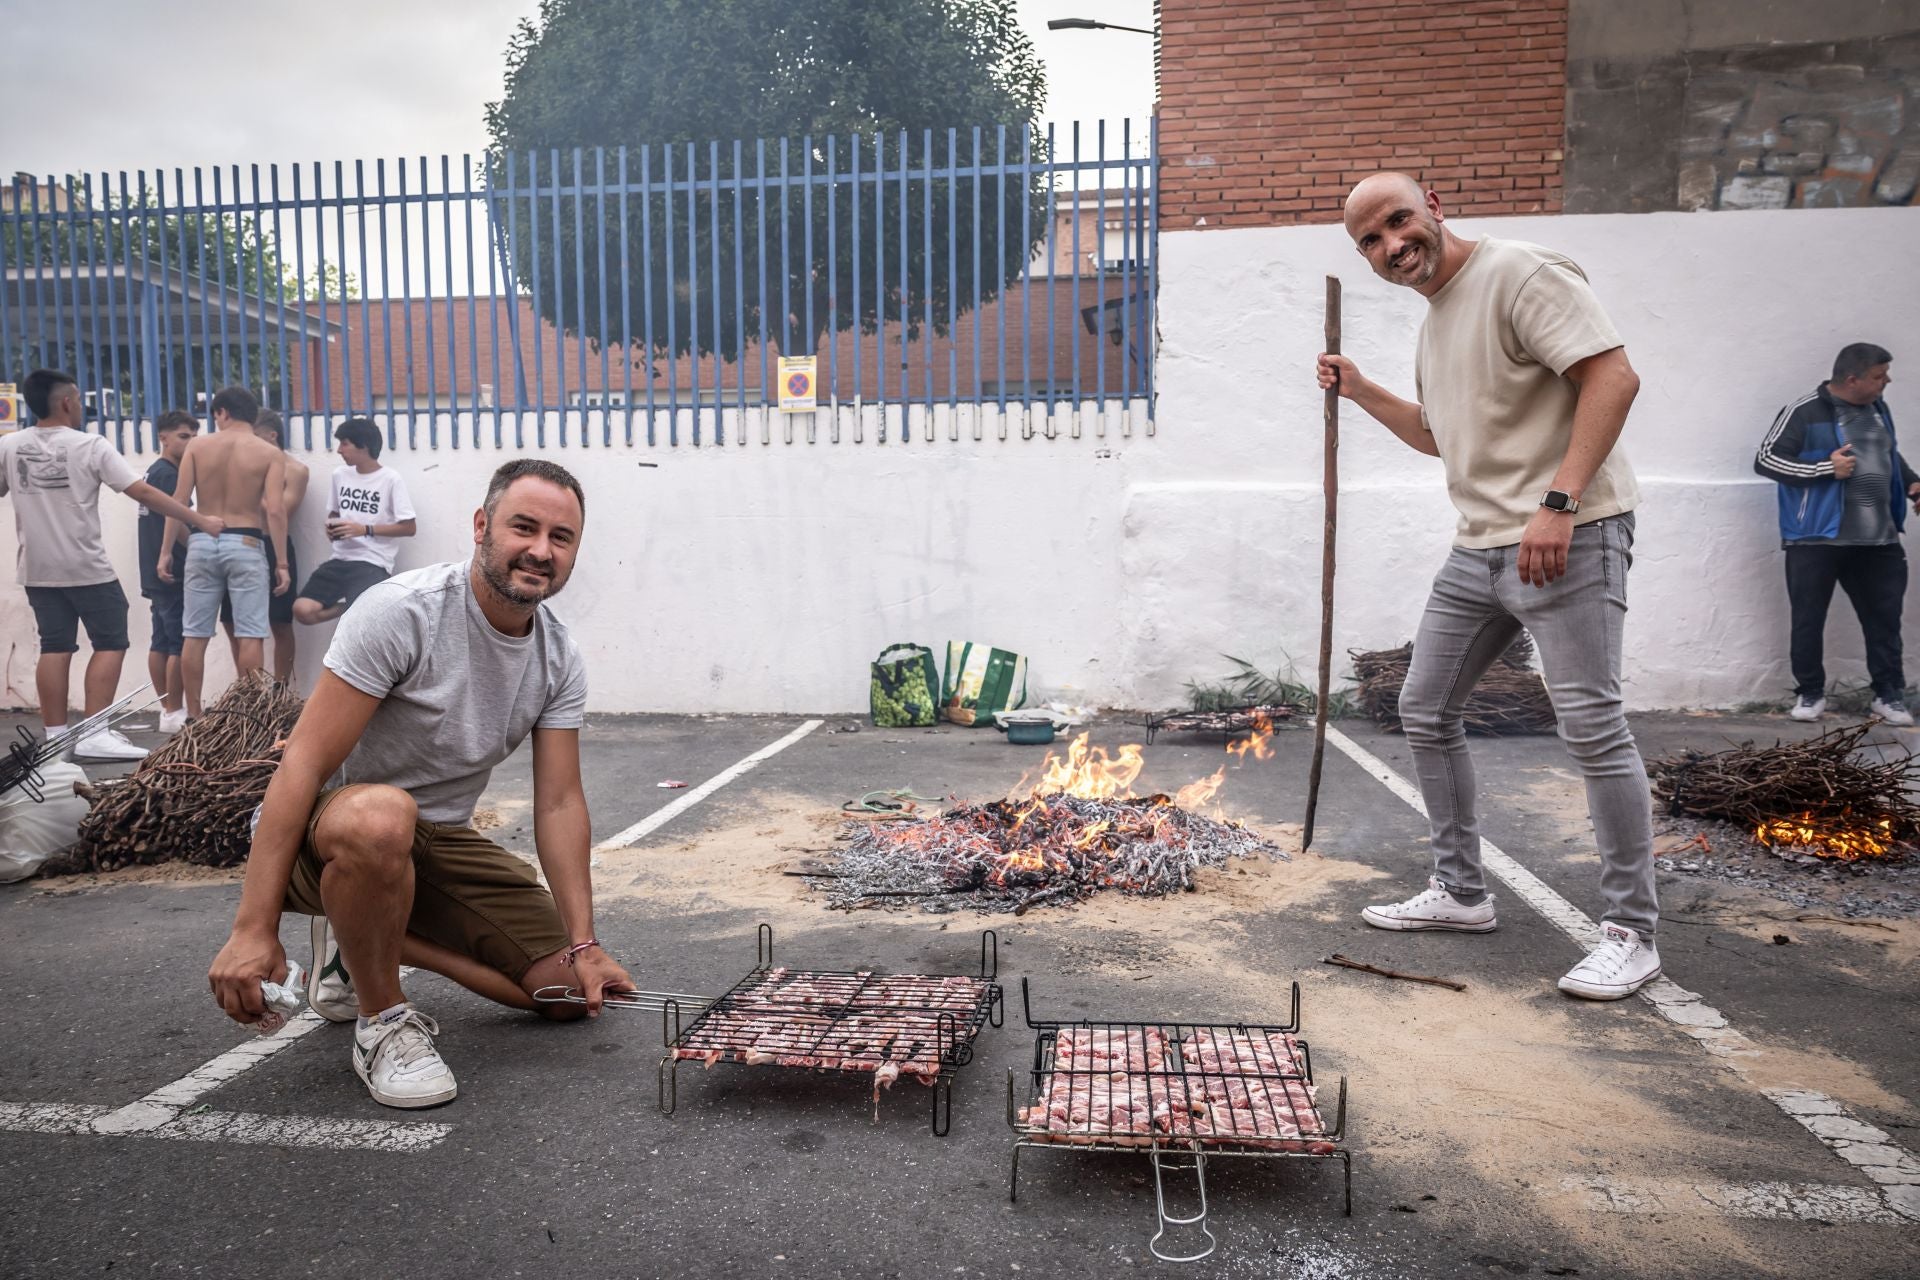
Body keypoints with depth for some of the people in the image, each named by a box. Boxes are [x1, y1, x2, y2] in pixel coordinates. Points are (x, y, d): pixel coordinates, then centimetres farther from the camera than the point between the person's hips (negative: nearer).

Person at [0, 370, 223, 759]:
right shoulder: (89, 445, -11)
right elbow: (144, 493, -14)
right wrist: (200, 521, -11)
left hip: (38, 569, 6)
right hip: (86, 568, -5)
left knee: (55, 647, 10)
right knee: (110, 643, 1)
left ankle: (55, 736, 12)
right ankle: (95, 735, -5)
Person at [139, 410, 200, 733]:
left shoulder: (153, 472, 18)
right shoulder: (170, 474, -13)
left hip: (155, 573, 10)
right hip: (173, 573, -10)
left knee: (160, 642, 10)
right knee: (180, 643, -7)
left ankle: (166, 708, 14)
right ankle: (175, 713, -4)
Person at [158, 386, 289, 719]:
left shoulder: (197, 447, 5)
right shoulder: (270, 454, -1)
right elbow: (275, 510, -10)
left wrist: (166, 551, 7)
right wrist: (282, 563, -8)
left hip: (202, 543, 3)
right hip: (245, 545, -3)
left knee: (194, 634, 9)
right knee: (251, 635, 0)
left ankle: (193, 714, 13)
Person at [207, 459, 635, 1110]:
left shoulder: (560, 659, -3)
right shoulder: (401, 612, -22)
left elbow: (559, 803, -3)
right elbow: (304, 765, -25)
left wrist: (583, 944, -11)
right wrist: (253, 929, -29)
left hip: (441, 841, 6)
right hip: (323, 831, -6)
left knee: (570, 989, -2)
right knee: (380, 818, -43)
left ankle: (360, 940, 16)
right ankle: (383, 1020, -15)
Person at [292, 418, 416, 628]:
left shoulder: (391, 479, -7)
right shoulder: (339, 475, 11)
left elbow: (409, 527, -8)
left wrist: (365, 529, -15)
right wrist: (331, 526, 1)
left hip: (373, 564, -6)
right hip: (340, 560, 6)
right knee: (302, 610, -14)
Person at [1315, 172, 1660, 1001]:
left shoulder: (1519, 273, -10)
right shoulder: (1432, 325, 18)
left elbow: (1613, 376, -19)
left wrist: (1557, 503, -27)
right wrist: (1361, 392, 19)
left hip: (1569, 537, -9)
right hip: (1478, 549, 10)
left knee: (1593, 728, -9)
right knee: (1425, 712, 11)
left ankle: (1631, 936, 4)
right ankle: (1461, 892, 24)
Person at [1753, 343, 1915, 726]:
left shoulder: (1878, 409, 11)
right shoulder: (1805, 412, -10)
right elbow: (1765, 459, -13)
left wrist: (1911, 483, 9)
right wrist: (1826, 467, -19)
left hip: (1877, 540, 6)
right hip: (1817, 539, -6)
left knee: (1884, 617, 8)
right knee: (1808, 619, 2)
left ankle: (1889, 694, 19)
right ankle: (1810, 693, 16)